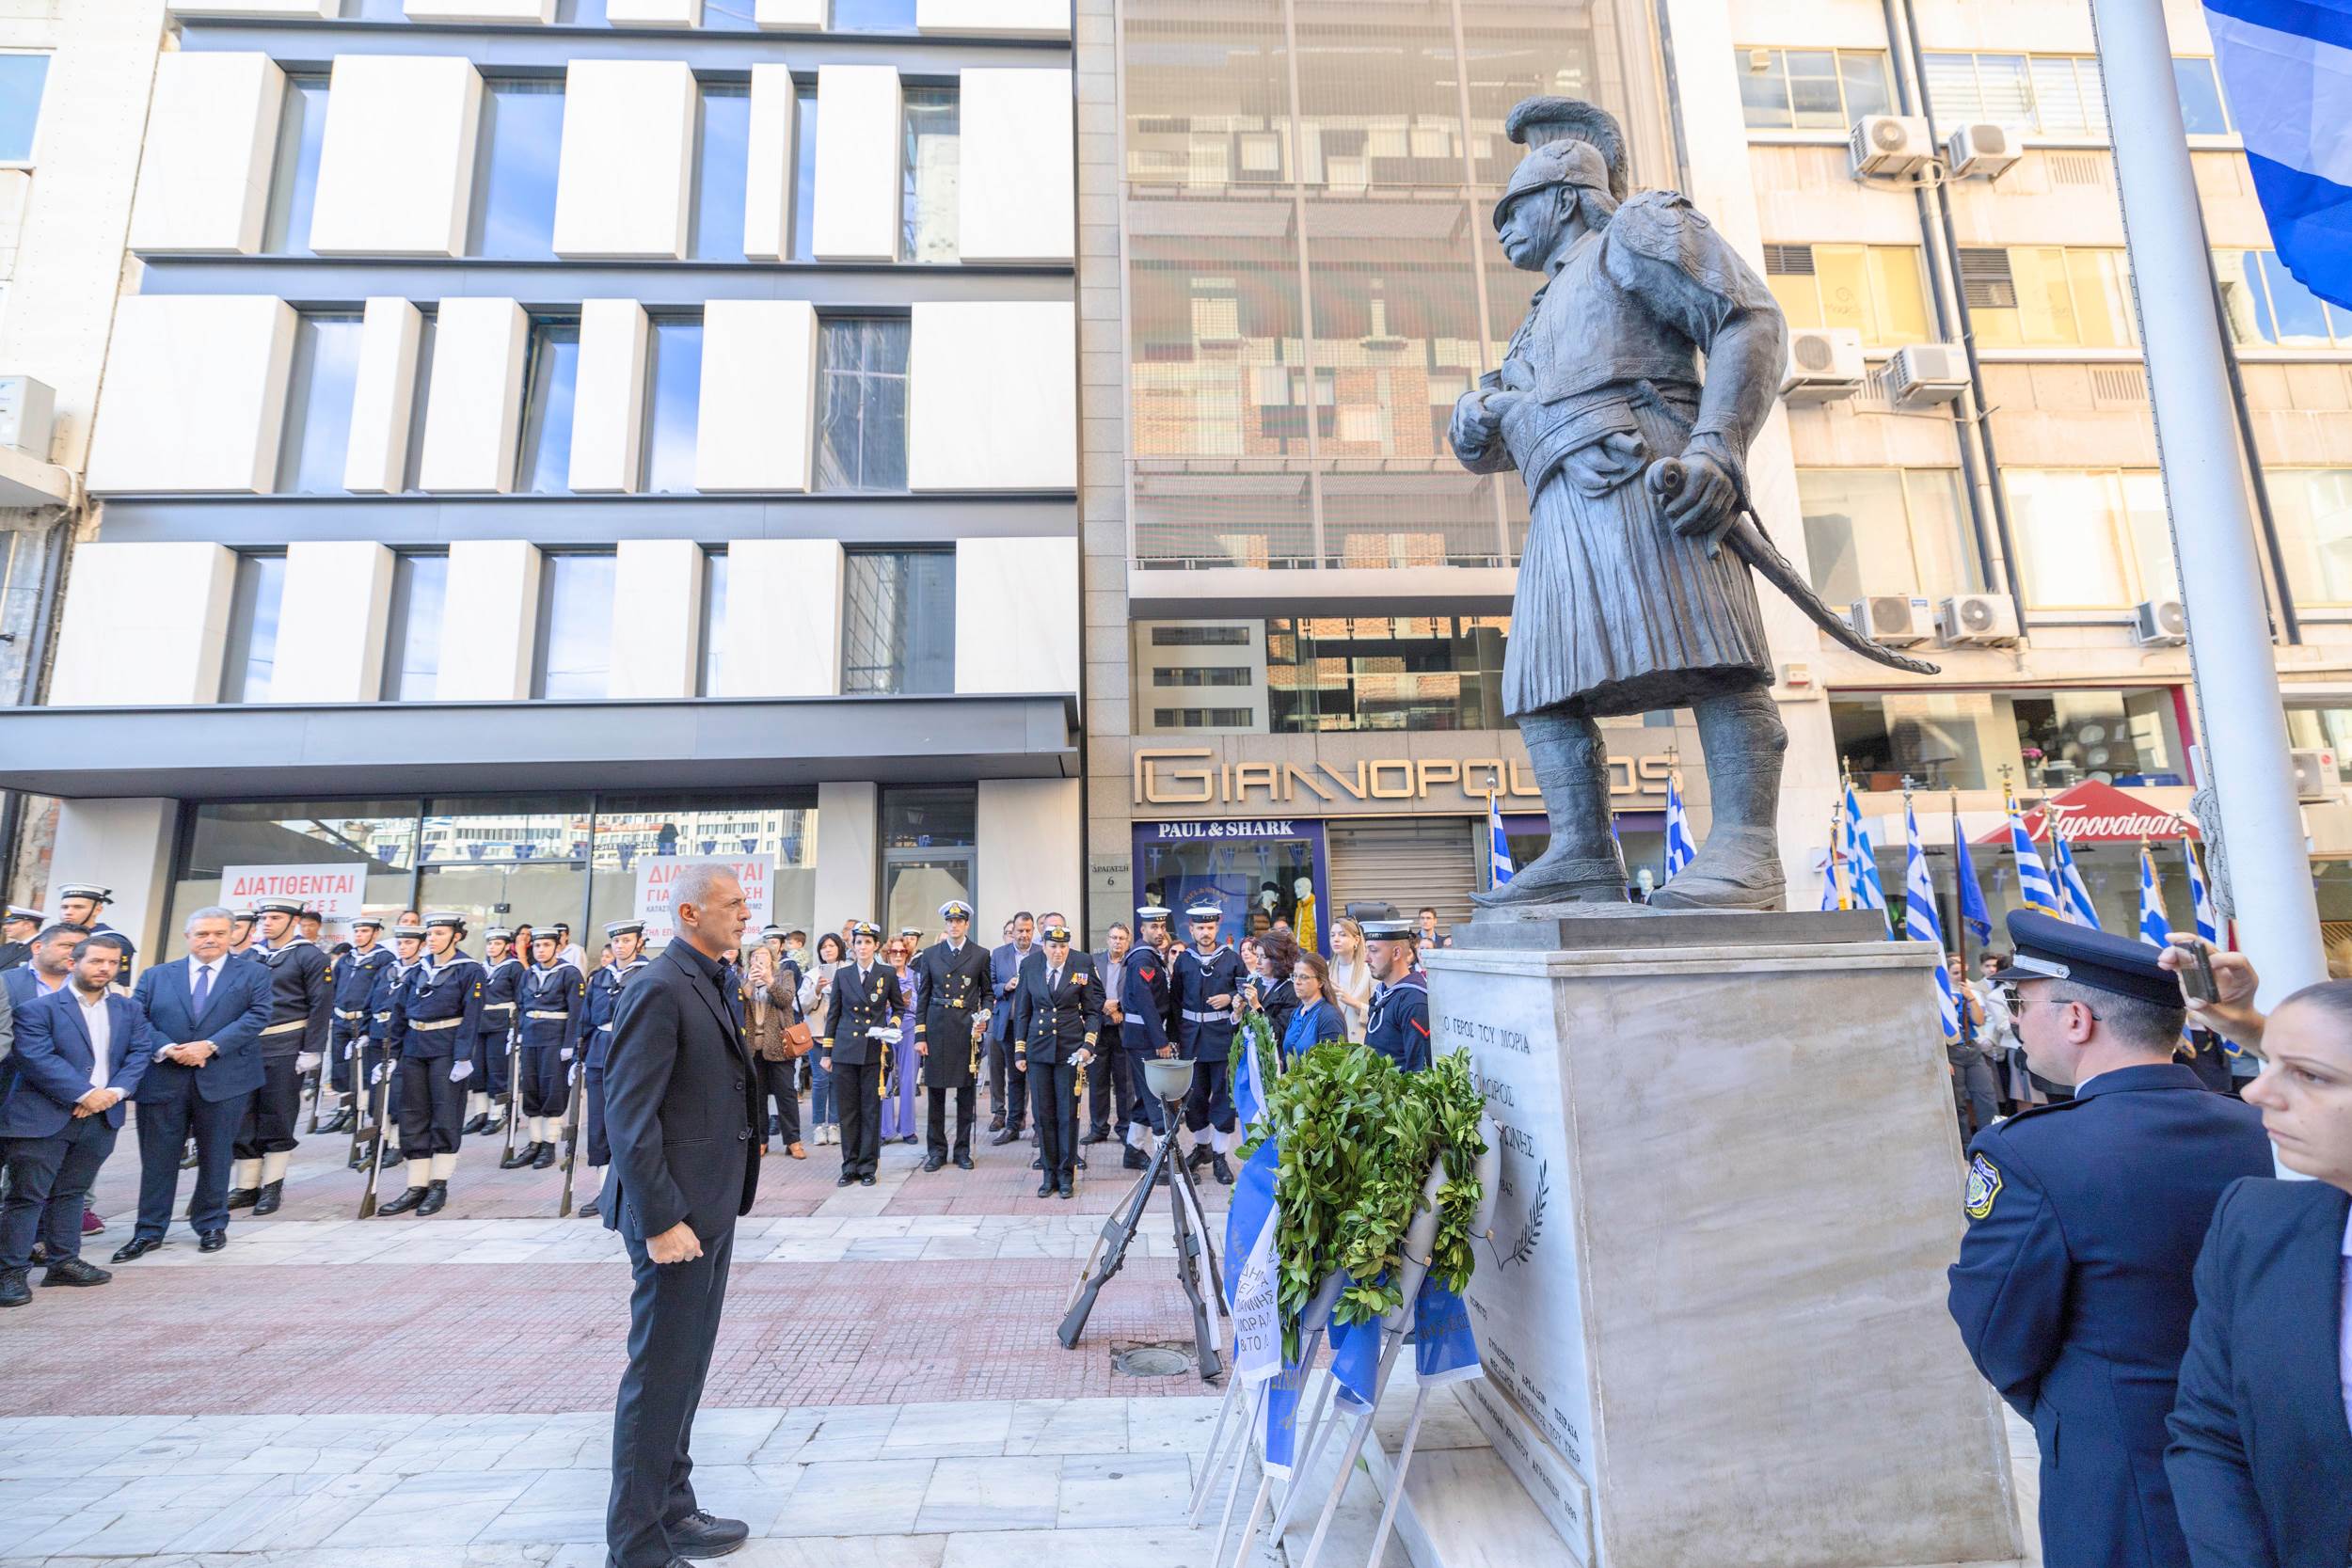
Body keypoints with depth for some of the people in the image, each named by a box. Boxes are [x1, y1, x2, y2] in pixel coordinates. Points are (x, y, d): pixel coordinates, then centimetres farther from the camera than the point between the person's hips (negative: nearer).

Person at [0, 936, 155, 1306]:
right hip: (42, 1118, -4)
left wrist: (114, 1091, -12)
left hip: (102, 1118, 4)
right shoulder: (39, 1008, -6)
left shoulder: (129, 1010, 9)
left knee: (72, 1192, 14)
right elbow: (35, 1058, -15)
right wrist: (84, 1094, -19)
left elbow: (140, 1052, 4)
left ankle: (64, 1263, 22)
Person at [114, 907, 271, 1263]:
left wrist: (210, 1046, -18)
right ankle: (149, 1231, 21)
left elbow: (256, 1016, -7)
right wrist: (166, 1048, -15)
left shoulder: (253, 975, 4)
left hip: (224, 1080, -1)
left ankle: (211, 1226, 21)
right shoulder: (155, 975, 10)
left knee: (215, 1156, 8)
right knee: (158, 1158, 8)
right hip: (162, 1079, 2)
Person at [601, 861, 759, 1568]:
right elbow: (629, 1114, -21)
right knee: (660, 1377, 4)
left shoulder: (712, 985, 10)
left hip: (712, 1208, 9)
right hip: (676, 1215, -9)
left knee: (686, 1370, 20)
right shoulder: (658, 988, -19)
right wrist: (661, 1220, -22)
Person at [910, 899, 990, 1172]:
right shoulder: (930, 954, 6)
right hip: (937, 1027, 1)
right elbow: (923, 996, 6)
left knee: (966, 1090, 6)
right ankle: (936, 1150, 17)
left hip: (968, 1027, 0)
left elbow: (987, 993, 10)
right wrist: (920, 1035, 0)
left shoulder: (981, 954, 4)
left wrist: (984, 1017, -9)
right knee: (935, 1090, 4)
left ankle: (963, 1150, 17)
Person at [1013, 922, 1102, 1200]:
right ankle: (1049, 1174, 18)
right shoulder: (1030, 967, 1)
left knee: (1068, 1113, 3)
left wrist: (1088, 1044, -10)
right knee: (1043, 1113, 6)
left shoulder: (1082, 965, -4)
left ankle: (1066, 1175, 15)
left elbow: (1093, 1010, 1)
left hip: (1070, 1049, -2)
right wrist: (1019, 1051, 5)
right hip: (1038, 1049, 2)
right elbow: (1022, 1012, 8)